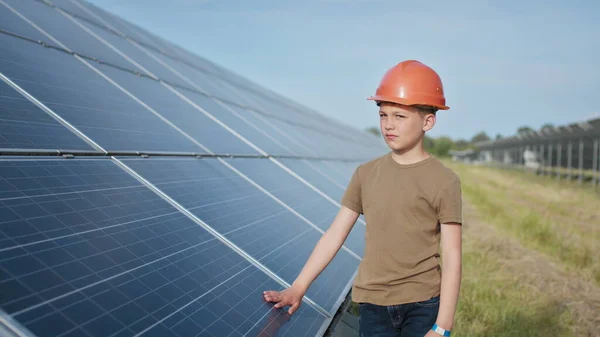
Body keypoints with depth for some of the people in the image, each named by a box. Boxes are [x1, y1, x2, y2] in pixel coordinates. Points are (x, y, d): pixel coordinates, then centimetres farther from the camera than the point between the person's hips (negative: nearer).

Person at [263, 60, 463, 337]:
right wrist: (298, 288, 3)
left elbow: (452, 258, -7)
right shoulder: (366, 174, 4)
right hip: (373, 305, 3)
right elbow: (334, 235, 6)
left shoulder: (443, 181, -7)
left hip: (423, 306, -3)